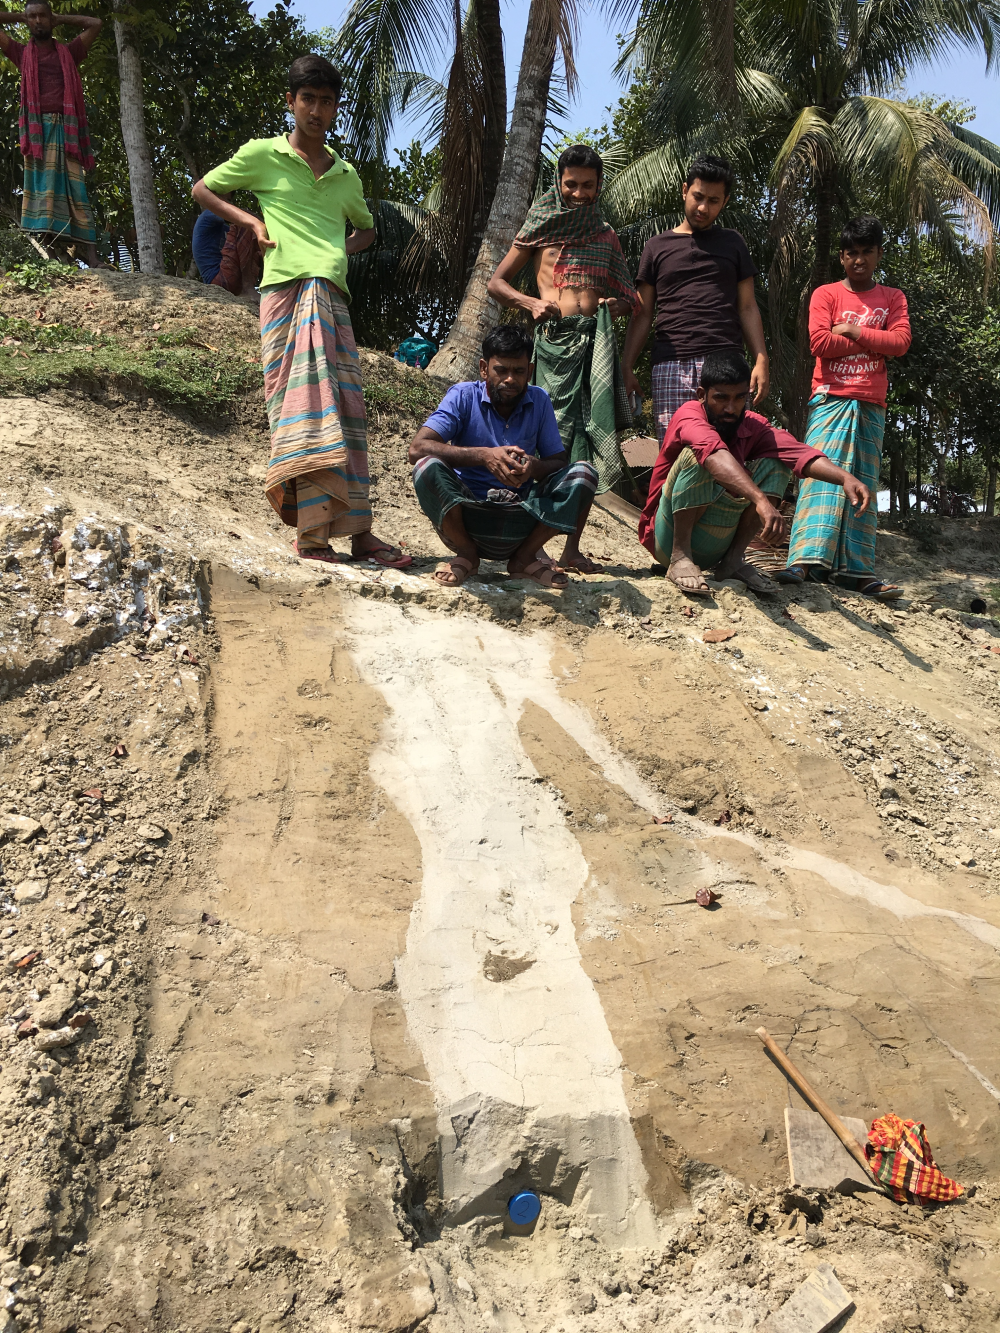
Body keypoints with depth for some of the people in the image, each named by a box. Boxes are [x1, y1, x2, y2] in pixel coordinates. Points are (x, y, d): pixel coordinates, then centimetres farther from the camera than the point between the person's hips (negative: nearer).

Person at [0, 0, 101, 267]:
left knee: (74, 191, -8)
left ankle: (92, 258, -19)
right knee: (42, 190, -13)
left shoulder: (68, 52, 21)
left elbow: (95, 23, 21)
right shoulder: (22, 53, 18)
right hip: (36, 127, -1)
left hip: (65, 128, 1)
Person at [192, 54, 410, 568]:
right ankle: (311, 533, -21)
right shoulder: (261, 155, 10)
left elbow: (366, 227, 38)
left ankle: (357, 531, 2)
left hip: (333, 295, 5)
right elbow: (202, 190, 19)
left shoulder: (345, 175, 23)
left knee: (344, 411, 1)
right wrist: (251, 221, 5)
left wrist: (343, 250, 17)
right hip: (289, 288, -5)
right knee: (305, 401, -17)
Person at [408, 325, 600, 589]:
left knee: (584, 473, -16)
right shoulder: (463, 396, -4)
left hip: (520, 521, 3)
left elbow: (560, 462, 3)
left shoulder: (538, 401, 6)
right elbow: (417, 449, -17)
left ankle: (525, 557, -1)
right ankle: (466, 555, -6)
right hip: (468, 515, -2)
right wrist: (484, 456, -29)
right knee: (427, 467, -29)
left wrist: (535, 467, -22)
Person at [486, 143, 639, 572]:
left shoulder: (605, 236, 21)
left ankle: (572, 547, 1)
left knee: (588, 439, -2)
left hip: (596, 340, 3)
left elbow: (627, 295, 24)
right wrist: (531, 302, -6)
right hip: (554, 338, -3)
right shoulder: (541, 228, 13)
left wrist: (619, 305, 0)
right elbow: (496, 283, 12)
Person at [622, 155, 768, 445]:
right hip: (670, 366, 0)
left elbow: (747, 307, 15)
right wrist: (626, 368, 5)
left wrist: (761, 360, 2)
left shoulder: (732, 243, 19)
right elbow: (642, 315, 15)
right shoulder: (657, 247, 18)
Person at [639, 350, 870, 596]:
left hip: (711, 547, 6)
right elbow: (716, 455, -38)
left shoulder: (752, 426, 0)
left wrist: (845, 478, -36)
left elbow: (797, 452, -18)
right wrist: (760, 500, -53)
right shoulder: (689, 415, -16)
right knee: (696, 456, -27)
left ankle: (734, 558, -7)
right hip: (668, 536, -5)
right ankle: (680, 558, -22)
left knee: (774, 463, -6)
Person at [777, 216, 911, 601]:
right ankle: (806, 558, -25)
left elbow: (900, 341, 0)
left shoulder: (892, 298, 16)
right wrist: (872, 342, -3)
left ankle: (855, 569, -2)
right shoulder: (826, 294, 8)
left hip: (871, 406, 3)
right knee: (822, 472, -17)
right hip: (831, 399, -3)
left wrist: (854, 331, -7)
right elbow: (819, 342, -8)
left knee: (864, 485, 0)